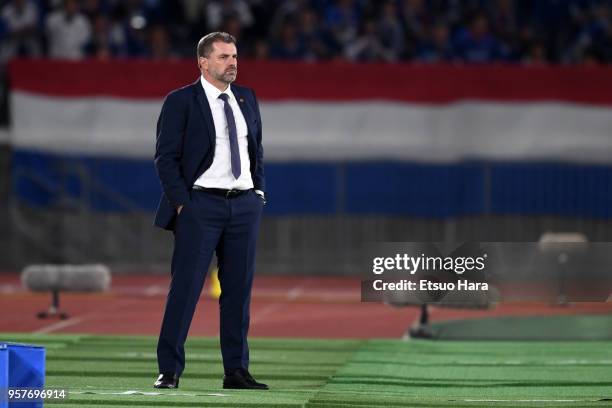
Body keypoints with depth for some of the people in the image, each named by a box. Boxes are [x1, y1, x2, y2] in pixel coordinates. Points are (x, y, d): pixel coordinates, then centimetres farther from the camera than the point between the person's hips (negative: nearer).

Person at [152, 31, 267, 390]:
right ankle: (170, 370, -2)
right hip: (201, 204, -5)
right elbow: (166, 157, -6)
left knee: (239, 289, 7)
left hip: (245, 205, 5)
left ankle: (237, 370, 12)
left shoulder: (247, 99, 13)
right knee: (185, 287, -6)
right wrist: (181, 202, -11)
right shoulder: (181, 101, -4)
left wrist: (260, 193, 12)